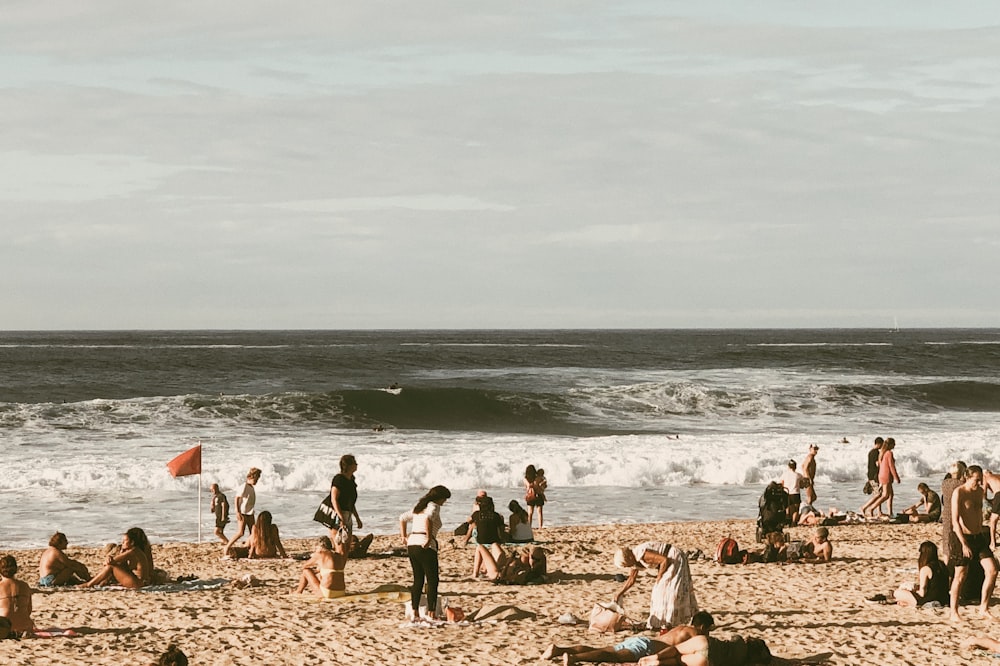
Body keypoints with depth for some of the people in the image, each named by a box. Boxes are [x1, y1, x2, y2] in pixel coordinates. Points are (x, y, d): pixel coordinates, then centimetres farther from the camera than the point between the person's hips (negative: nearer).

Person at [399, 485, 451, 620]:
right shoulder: (434, 507, -5)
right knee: (432, 581, -1)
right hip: (425, 547, -8)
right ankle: (431, 613, -6)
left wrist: (404, 537, 24)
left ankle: (415, 612, 10)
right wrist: (429, 538, -21)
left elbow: (402, 518, 28)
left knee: (418, 580, 13)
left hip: (411, 544, 8)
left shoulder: (419, 507, 20)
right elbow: (428, 518, -26)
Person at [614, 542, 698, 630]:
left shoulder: (642, 554, -29)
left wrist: (659, 577, -17)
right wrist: (619, 594, 12)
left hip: (675, 559, -10)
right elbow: (631, 579, 14)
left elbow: (665, 560, -29)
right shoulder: (633, 559, 2)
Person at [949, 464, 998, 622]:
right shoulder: (958, 493, -14)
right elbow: (955, 520, -20)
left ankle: (984, 608, 7)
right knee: (961, 575, -1)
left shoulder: (980, 491, 9)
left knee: (992, 570, -2)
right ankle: (954, 613, 10)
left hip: (978, 537, 7)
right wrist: (964, 544, -25)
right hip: (963, 538, -7)